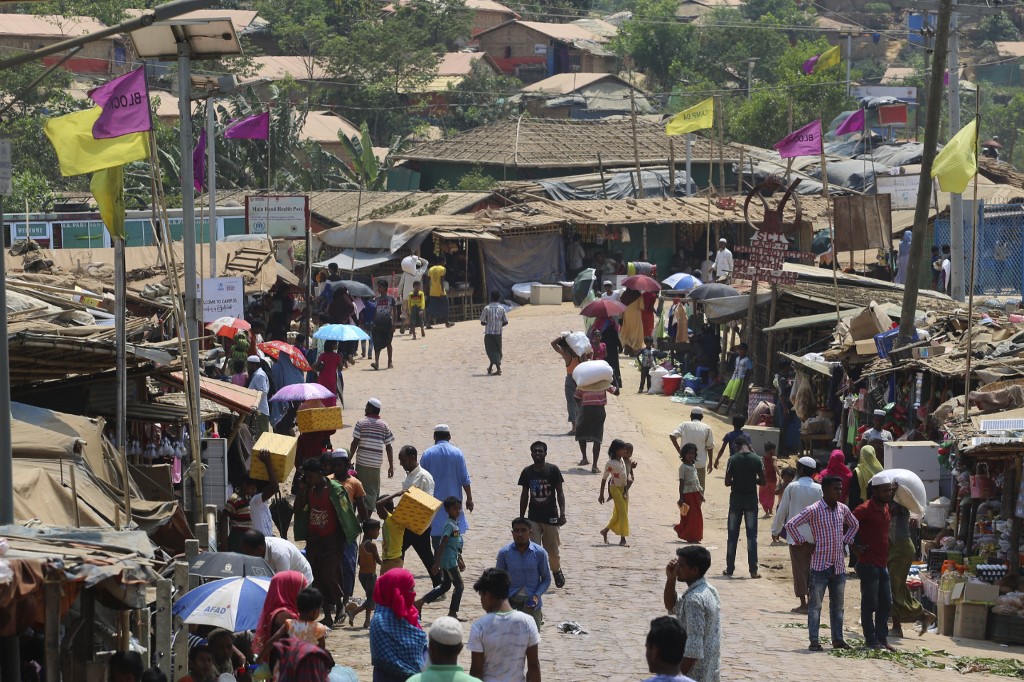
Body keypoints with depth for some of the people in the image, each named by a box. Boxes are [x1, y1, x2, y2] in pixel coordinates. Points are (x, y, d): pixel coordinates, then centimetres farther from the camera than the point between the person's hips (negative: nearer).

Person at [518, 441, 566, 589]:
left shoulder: (553, 470, -5)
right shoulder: (527, 472, 3)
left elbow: (560, 493, -3)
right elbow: (524, 495, 10)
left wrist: (562, 513, -13)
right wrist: (521, 518, 9)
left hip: (550, 516, -2)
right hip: (533, 518, 2)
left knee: (552, 550, 7)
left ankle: (557, 571, 32)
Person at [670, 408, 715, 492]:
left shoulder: (684, 425, 0)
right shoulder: (706, 428, -1)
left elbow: (672, 436, -12)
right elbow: (710, 446, 0)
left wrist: (679, 451, -7)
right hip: (700, 463, -1)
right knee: (700, 488, 9)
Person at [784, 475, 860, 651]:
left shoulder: (843, 509, 7)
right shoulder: (814, 510, -11)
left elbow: (854, 525, 27)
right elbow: (791, 524, -13)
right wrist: (802, 542, -12)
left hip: (839, 566, 6)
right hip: (820, 564, -6)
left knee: (838, 604, 11)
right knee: (815, 604, -2)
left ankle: (838, 639, 19)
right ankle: (814, 640, 0)